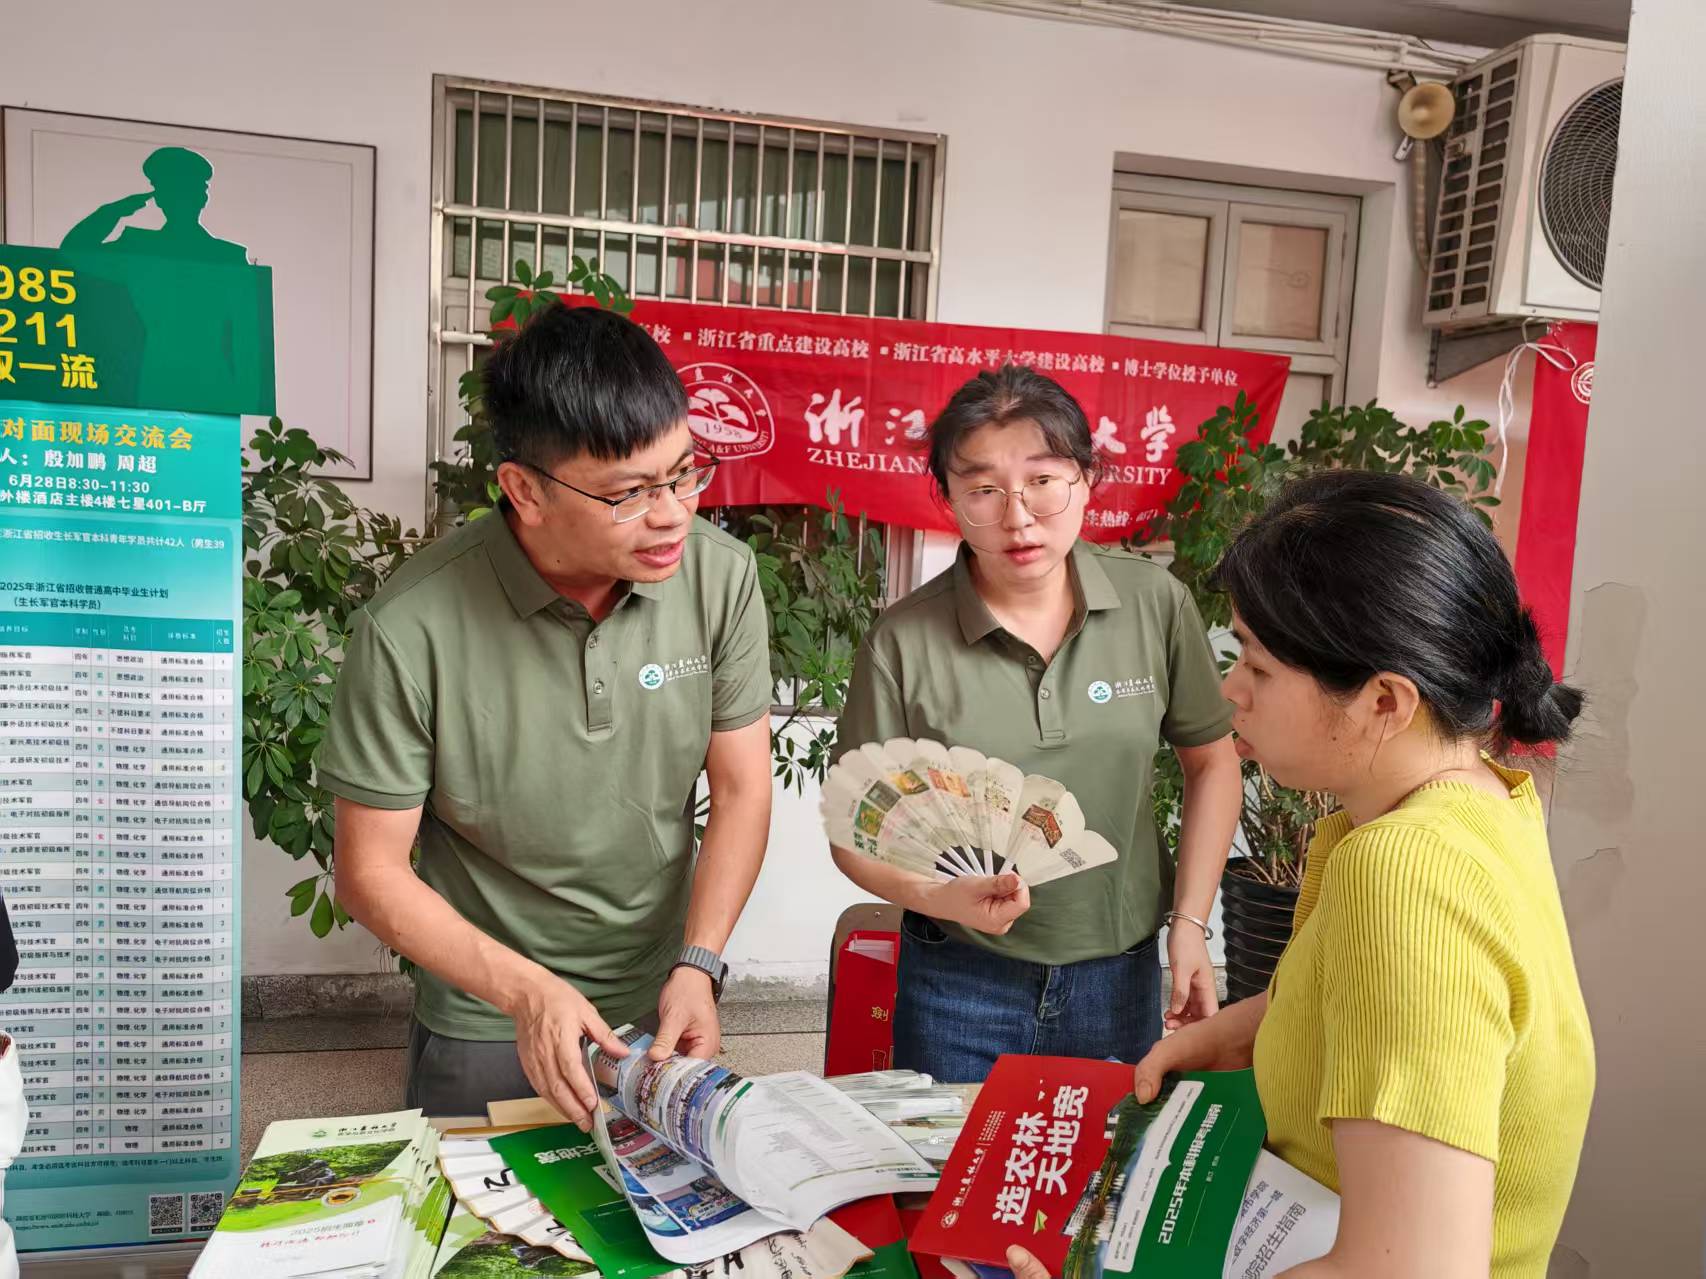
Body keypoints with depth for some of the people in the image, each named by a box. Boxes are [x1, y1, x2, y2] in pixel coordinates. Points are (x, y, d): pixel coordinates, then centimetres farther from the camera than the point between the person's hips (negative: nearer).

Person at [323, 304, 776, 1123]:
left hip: (661, 1007, 3)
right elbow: (370, 873, -14)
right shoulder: (411, 630, -24)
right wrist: (524, 990, -23)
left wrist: (698, 964, -16)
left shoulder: (721, 575, -14)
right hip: (485, 1025, -3)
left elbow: (741, 789, -6)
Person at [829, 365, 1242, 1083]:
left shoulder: (1155, 604, -8)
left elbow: (1212, 761, 5)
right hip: (959, 987, -1)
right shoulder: (904, 642, -13)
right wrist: (940, 896, -26)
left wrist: (1190, 923, -1)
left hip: (1120, 978, 2)